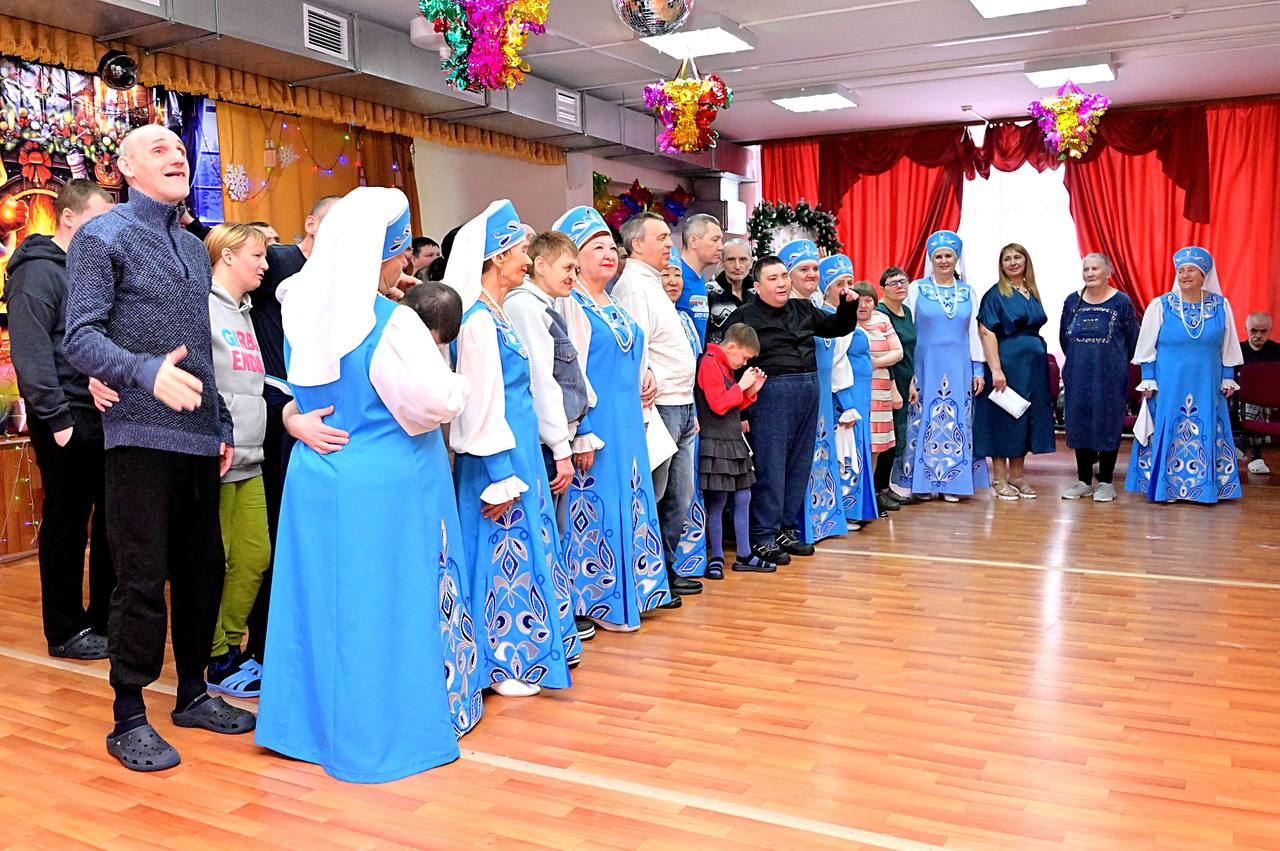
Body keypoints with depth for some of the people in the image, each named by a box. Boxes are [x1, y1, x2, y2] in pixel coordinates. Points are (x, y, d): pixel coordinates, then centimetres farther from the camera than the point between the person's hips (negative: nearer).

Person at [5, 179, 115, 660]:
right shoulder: (37, 272, -8)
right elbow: (30, 353, -16)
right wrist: (57, 419, -19)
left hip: (101, 417, 8)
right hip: (67, 421, -8)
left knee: (109, 521, 11)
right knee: (67, 526, 2)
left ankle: (103, 620, 22)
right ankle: (66, 632, 13)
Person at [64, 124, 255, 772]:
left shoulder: (194, 248, 18)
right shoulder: (102, 237, -2)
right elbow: (80, 338, -11)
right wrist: (147, 373, -28)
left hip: (199, 437, 7)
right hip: (142, 436, -7)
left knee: (203, 568, 12)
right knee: (142, 578, -3)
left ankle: (192, 692, 27)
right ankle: (129, 719, 11)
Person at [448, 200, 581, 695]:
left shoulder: (497, 314, 12)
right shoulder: (479, 320, -17)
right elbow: (482, 405, -20)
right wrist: (500, 479, -19)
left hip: (518, 451, 10)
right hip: (499, 457, -10)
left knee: (520, 551, 16)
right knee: (504, 553, 1)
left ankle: (516, 655, 29)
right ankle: (499, 666, 15)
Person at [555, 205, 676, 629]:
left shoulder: (614, 304, 17)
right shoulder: (569, 303, -9)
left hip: (628, 422, 9)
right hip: (596, 421, -9)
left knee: (631, 500, 13)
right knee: (598, 504, -2)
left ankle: (631, 590, 25)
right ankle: (601, 599, 10)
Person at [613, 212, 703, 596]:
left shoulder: (654, 284, 21)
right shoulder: (633, 285, -10)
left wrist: (690, 409, 16)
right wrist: (647, 382, -30)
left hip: (681, 407, 10)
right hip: (658, 406, -10)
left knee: (680, 498, 13)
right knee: (652, 498, -2)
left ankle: (667, 569, 23)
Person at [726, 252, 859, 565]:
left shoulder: (803, 309, 16)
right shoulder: (744, 317, -4)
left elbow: (839, 327, 27)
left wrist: (848, 304, 6)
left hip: (809, 391, 7)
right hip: (772, 394, -7)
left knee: (800, 463, 11)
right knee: (771, 467, -5)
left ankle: (785, 528, 22)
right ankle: (762, 537, 4)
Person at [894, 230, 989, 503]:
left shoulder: (968, 292, 9)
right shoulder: (917, 288, 2)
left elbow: (973, 333, 11)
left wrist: (978, 370, 6)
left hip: (959, 368, 2)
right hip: (925, 366, -2)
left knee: (956, 423, 4)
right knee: (924, 422, 0)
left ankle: (952, 483, 12)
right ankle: (923, 482, 9)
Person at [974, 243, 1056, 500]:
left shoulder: (1033, 293, 13)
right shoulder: (995, 294, -6)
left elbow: (1036, 327, 17)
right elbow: (987, 332, -14)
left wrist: (1040, 359, 6)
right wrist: (996, 370, -22)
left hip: (1033, 363, 6)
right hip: (1006, 362, -6)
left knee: (1026, 417, 9)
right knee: (1002, 417, -1)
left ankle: (1017, 476, 19)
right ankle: (1000, 479, 8)